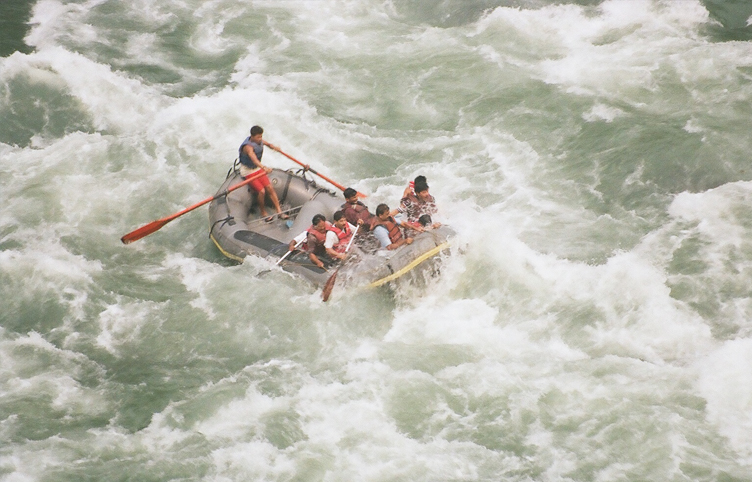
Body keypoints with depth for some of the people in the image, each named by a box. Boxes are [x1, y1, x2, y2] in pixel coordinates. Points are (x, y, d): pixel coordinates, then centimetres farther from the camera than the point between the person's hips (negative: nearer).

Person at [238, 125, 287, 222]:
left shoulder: (259, 141, -8)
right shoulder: (248, 147, -33)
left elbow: (267, 144, 11)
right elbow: (254, 159, -50)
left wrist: (273, 146, -16)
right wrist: (264, 168, -68)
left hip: (258, 168, 7)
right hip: (248, 171, -7)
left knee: (270, 187, -7)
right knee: (261, 191, -19)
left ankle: (279, 211, -4)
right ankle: (263, 213, 2)